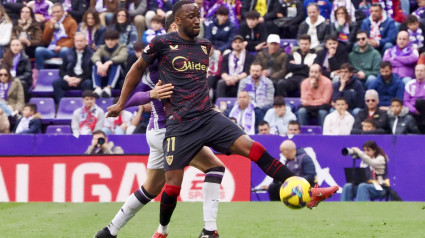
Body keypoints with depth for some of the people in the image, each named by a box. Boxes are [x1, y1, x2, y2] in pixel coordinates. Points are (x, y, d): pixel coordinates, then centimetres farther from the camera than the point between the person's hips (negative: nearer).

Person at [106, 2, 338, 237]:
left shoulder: (204, 46, 12)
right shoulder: (162, 43, -4)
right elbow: (138, 69, 10)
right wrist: (121, 103, 12)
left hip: (209, 117, 4)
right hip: (180, 125, -4)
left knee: (253, 148, -13)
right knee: (173, 184, -6)